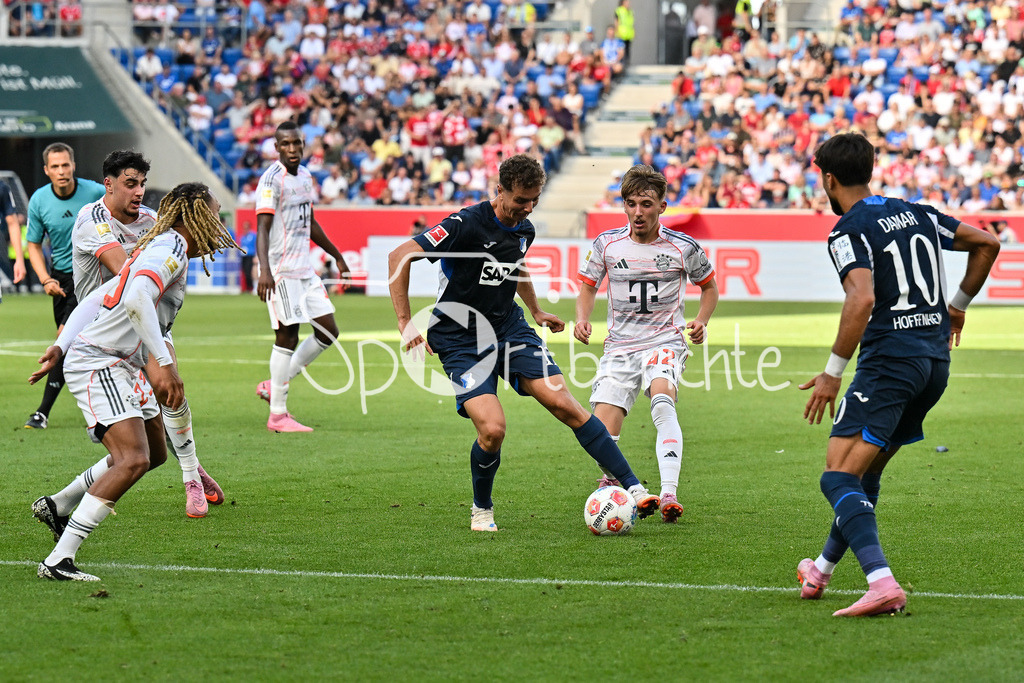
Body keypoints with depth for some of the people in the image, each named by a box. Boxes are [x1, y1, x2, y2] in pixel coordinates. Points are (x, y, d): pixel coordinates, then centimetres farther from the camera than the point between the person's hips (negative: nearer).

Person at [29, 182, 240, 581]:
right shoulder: (170, 248, -13)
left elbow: (96, 298, 22)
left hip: (120, 367, 11)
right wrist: (163, 362, -32)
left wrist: (62, 346, 19)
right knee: (133, 460, -23)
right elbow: (135, 298, -31)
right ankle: (58, 561, -25)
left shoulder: (161, 248, 20)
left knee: (154, 453, 22)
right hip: (98, 364, -11)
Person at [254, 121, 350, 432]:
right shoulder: (272, 179, -13)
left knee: (328, 332, 7)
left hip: (304, 270, 9)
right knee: (287, 337, -8)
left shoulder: (305, 176, 13)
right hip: (281, 272, -9)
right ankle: (278, 415, -3)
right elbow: (262, 229, -21)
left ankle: (275, 385, 17)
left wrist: (336, 255, 32)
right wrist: (265, 270, -33)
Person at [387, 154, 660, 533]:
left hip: (509, 327, 6)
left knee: (564, 404, -10)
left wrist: (536, 311, 30)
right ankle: (481, 509, 7)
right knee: (492, 429, -21)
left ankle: (633, 488, -7)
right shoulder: (467, 224, -21)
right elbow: (399, 257, -21)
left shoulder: (524, 230, 3)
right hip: (461, 340, -6)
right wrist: (405, 322, -23)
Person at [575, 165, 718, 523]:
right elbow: (588, 287, 17)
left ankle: (669, 495, -44)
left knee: (662, 398, -35)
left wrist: (700, 321, -1)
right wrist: (582, 319, -3)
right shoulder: (607, 244, 2)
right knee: (602, 438, -11)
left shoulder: (683, 247, -1)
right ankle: (614, 486, 24)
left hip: (665, 342, -2)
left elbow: (709, 286, 16)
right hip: (619, 346, 2)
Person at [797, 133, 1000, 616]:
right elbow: (986, 243, 21)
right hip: (935, 359, 8)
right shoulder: (916, 214, 15)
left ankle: (883, 584, -31)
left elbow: (862, 298, -23)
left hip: (889, 359, -8)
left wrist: (833, 372, -18)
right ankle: (821, 571, 36)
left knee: (838, 479, -12)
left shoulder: (849, 231, -8)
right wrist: (957, 305, 31)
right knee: (865, 473, 22)